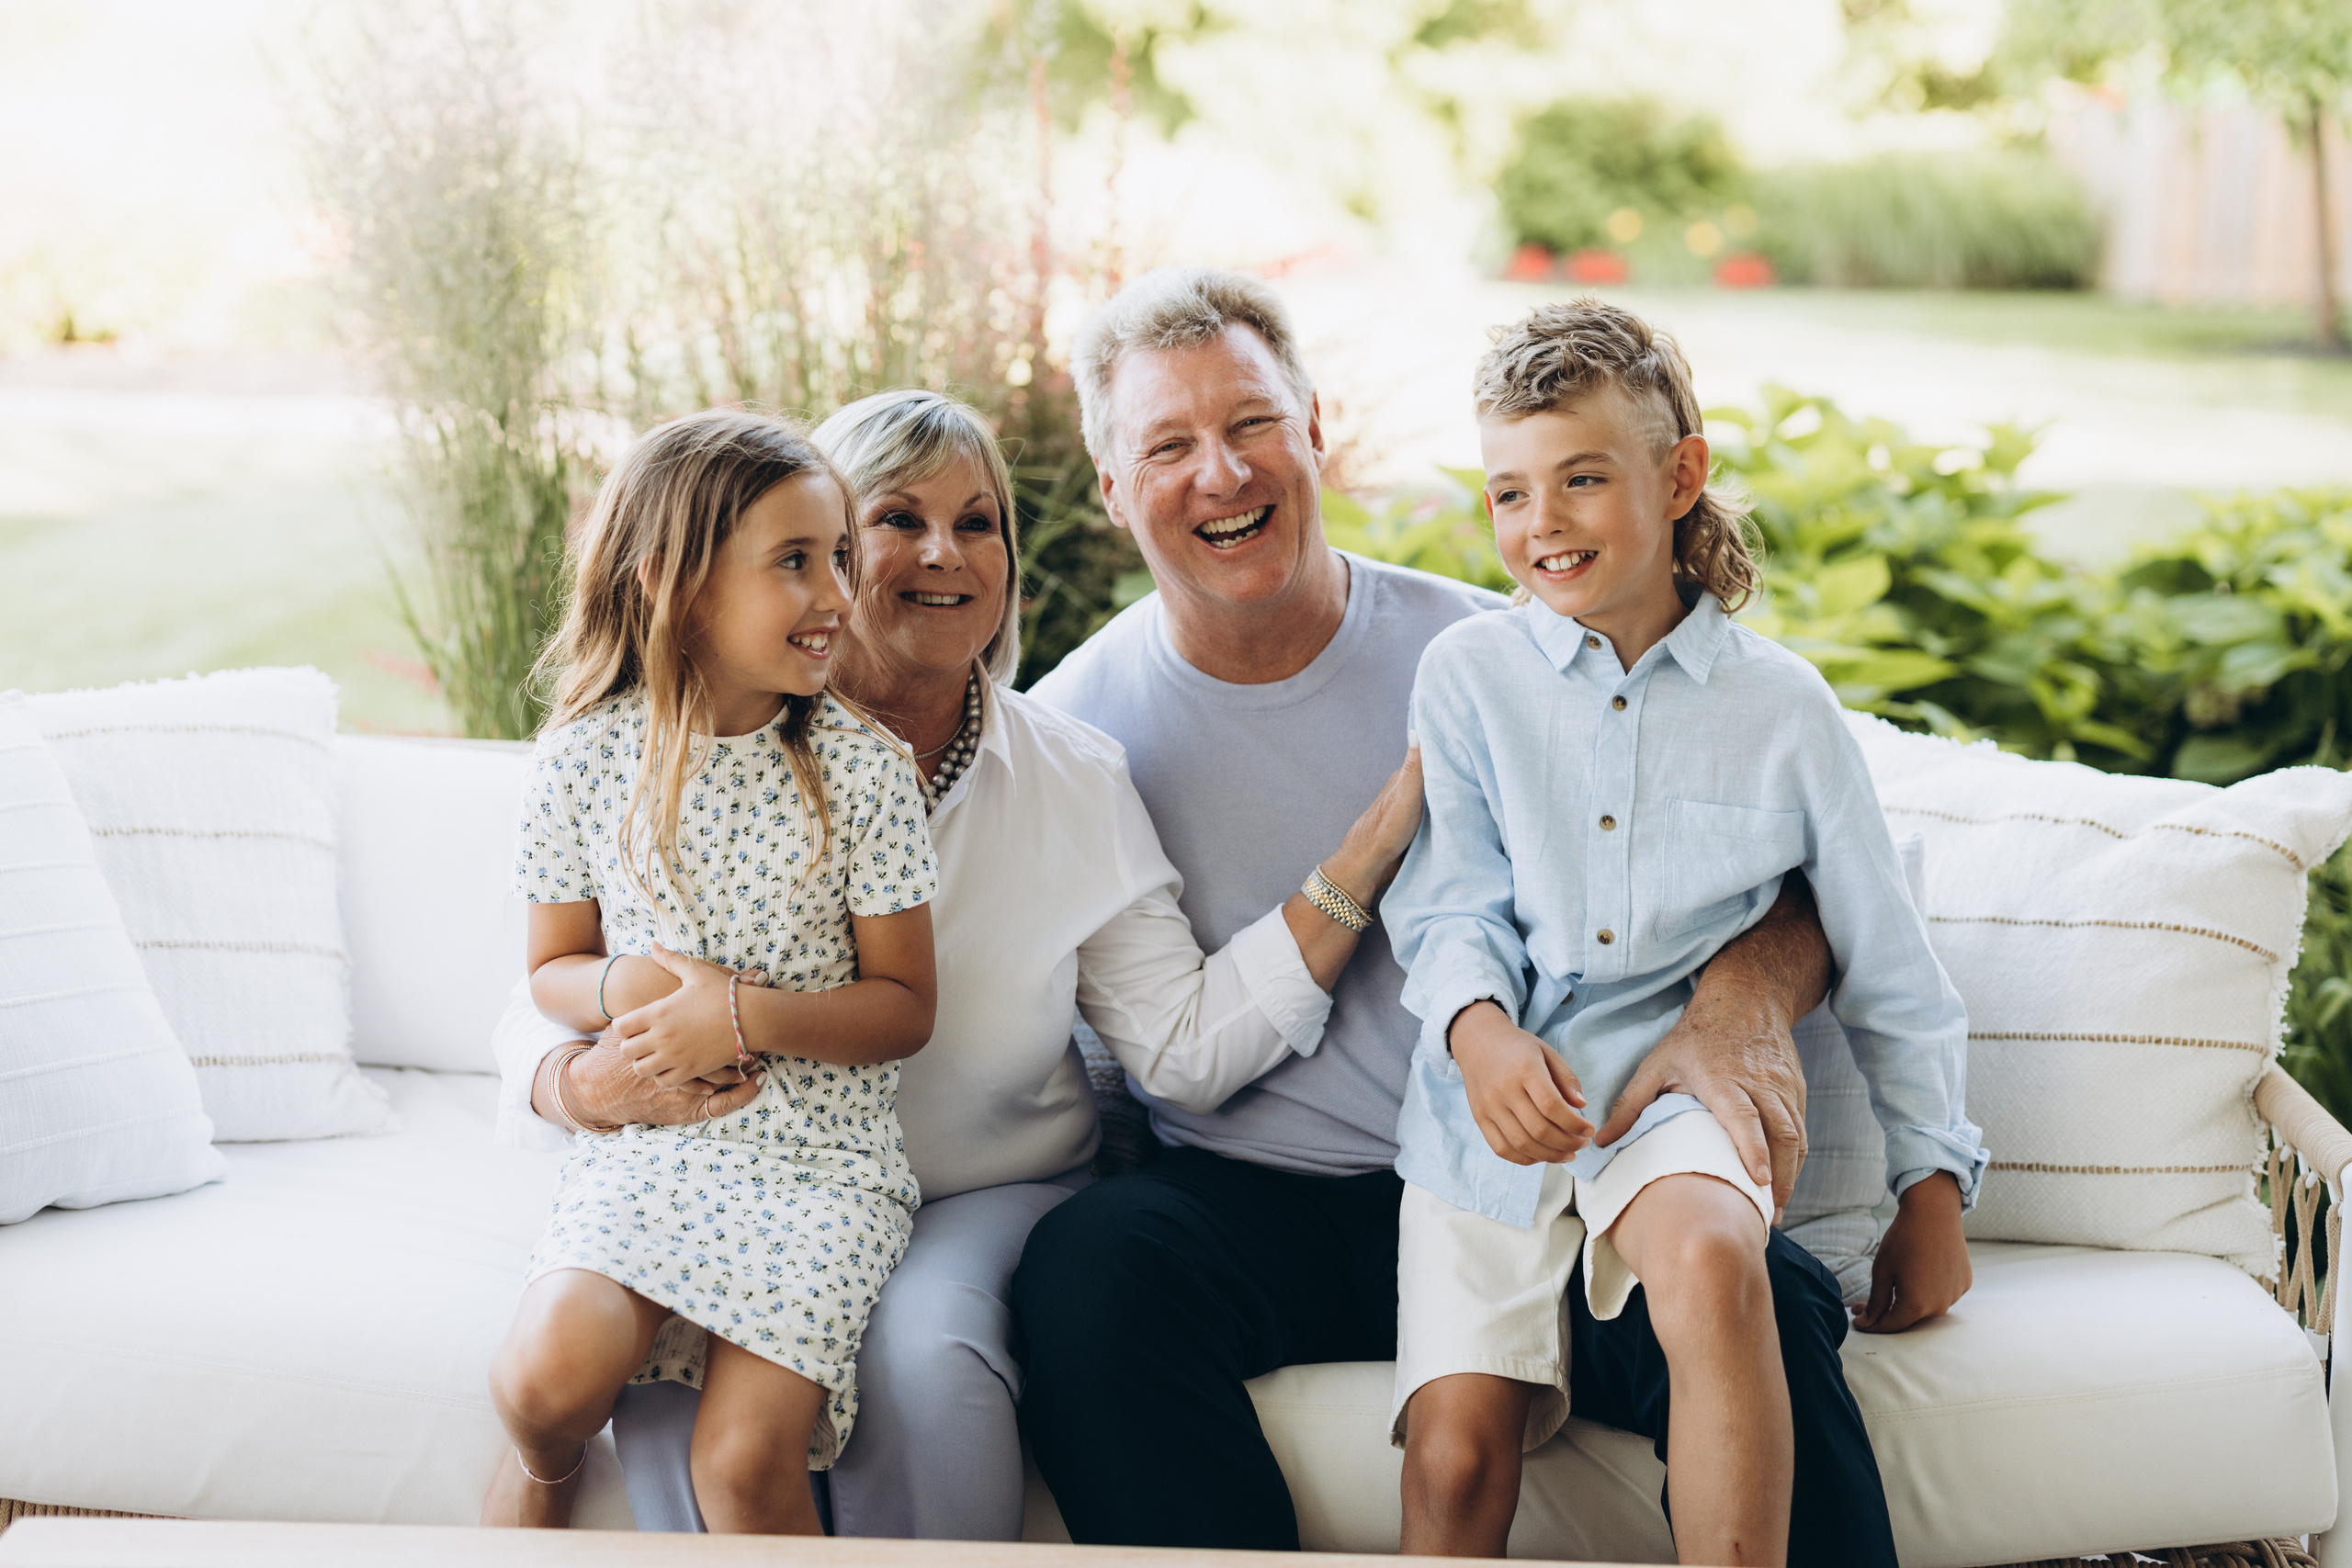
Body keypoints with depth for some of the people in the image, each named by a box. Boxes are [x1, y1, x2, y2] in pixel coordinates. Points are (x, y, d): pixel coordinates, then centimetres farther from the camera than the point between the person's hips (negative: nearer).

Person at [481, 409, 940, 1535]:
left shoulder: (858, 766, -6)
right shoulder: (584, 757, -2)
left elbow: (905, 1006, -2)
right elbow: (554, 966, 10)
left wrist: (747, 1016, -18)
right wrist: (623, 990, -13)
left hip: (818, 1155, -1)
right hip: (641, 1144, 2)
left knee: (744, 1460, -19)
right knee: (544, 1381, -22)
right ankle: (543, 1481, 10)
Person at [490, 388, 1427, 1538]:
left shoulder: (1072, 778, 0)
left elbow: (1188, 1049, -7)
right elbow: (546, 1002, -3)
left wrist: (1376, 840, -11)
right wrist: (591, 1086, -28)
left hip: (987, 1196, 1)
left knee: (923, 1349, -33)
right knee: (671, 1368, -32)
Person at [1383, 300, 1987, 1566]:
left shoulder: (1781, 703, 7)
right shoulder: (1466, 675, 8)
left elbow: (1888, 966, 12)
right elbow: (1450, 905, 1)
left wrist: (1933, 1187, 10)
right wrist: (1480, 1032, -21)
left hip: (1673, 1094, -1)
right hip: (1488, 1124, 1)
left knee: (1709, 1258, -35)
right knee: (1455, 1456, -17)